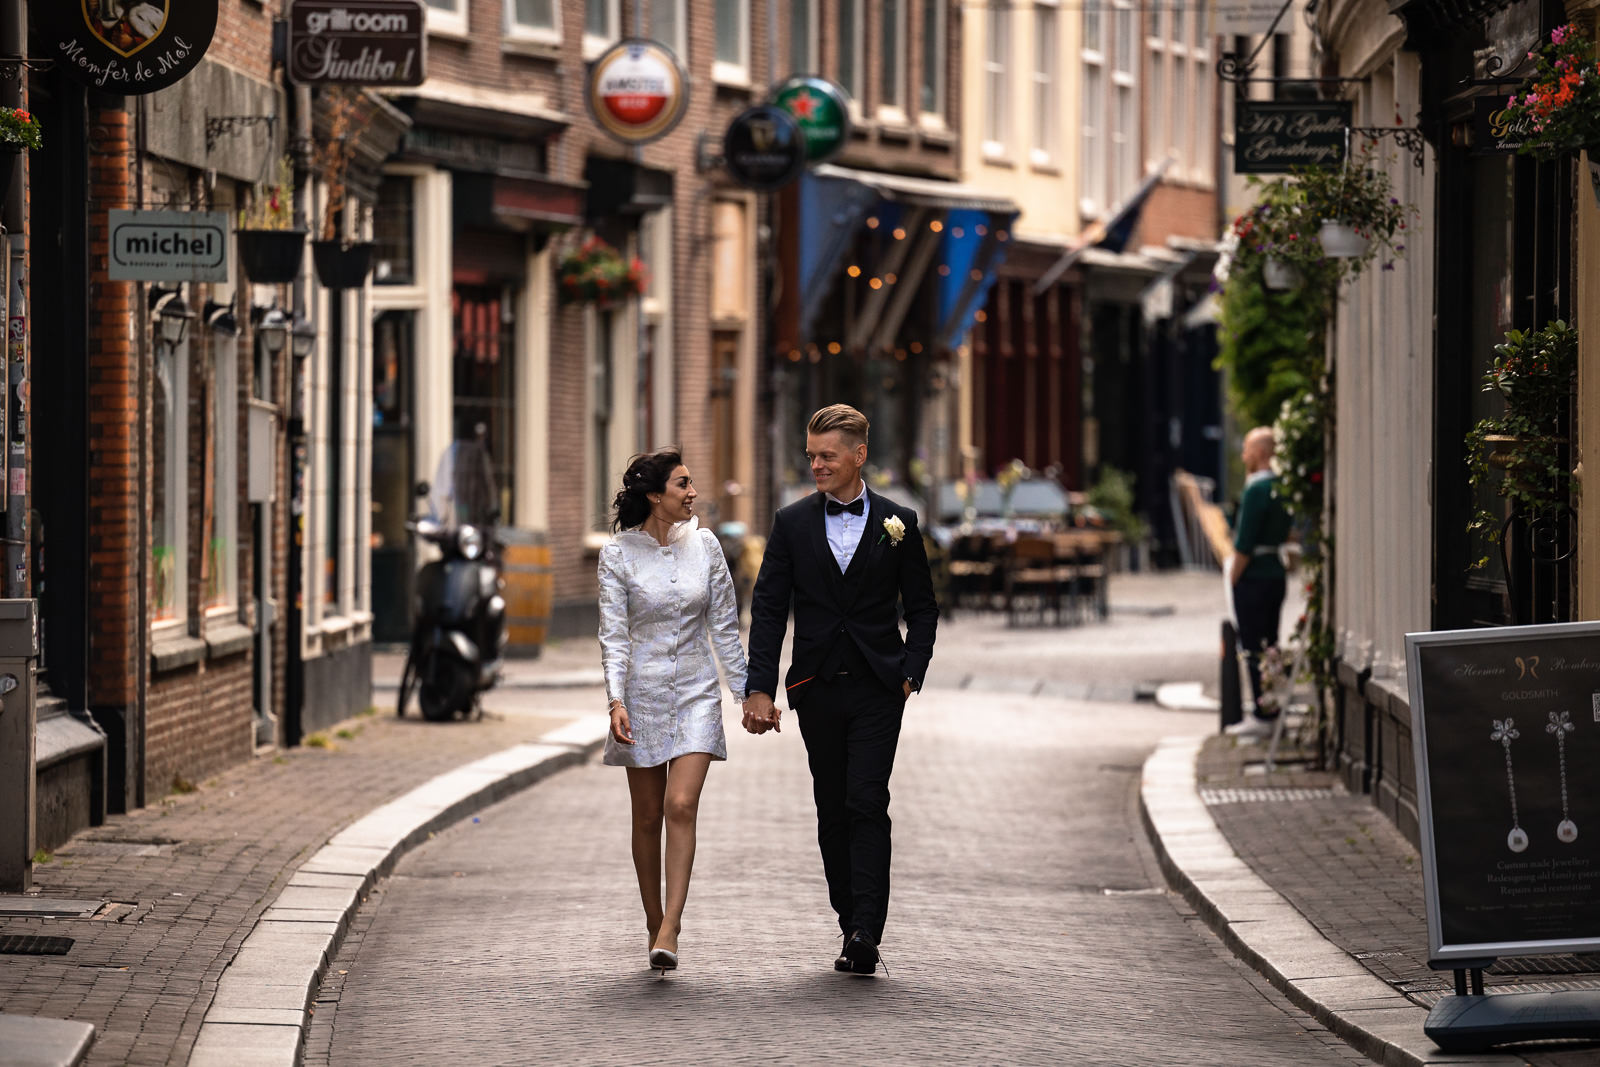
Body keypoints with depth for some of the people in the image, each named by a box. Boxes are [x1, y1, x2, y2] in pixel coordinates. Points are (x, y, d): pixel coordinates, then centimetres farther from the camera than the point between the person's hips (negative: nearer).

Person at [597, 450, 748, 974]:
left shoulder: (704, 545, 2)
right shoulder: (618, 555, -6)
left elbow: (724, 625, 7)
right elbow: (613, 635, -10)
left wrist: (745, 691, 6)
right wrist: (616, 700, -22)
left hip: (695, 692, 1)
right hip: (642, 692, -1)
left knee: (681, 808, -13)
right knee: (648, 817, 6)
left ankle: (669, 932, -17)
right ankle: (655, 924, 20)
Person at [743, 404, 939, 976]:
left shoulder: (897, 522, 3)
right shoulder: (793, 523, 5)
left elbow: (922, 607, 8)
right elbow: (768, 608, 4)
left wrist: (910, 673, -4)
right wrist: (760, 688, -4)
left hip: (877, 688, -2)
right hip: (817, 687, 2)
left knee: (867, 805, -12)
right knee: (833, 811, 6)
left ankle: (865, 934, -16)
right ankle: (853, 925, 14)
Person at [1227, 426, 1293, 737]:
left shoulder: (1256, 488, -17)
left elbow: (1245, 543, -19)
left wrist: (1233, 579, -11)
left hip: (1254, 575, -9)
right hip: (1277, 572, 9)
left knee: (1253, 648, -5)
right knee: (1270, 645, 15)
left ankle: (1261, 717, -4)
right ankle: (1271, 713, 18)